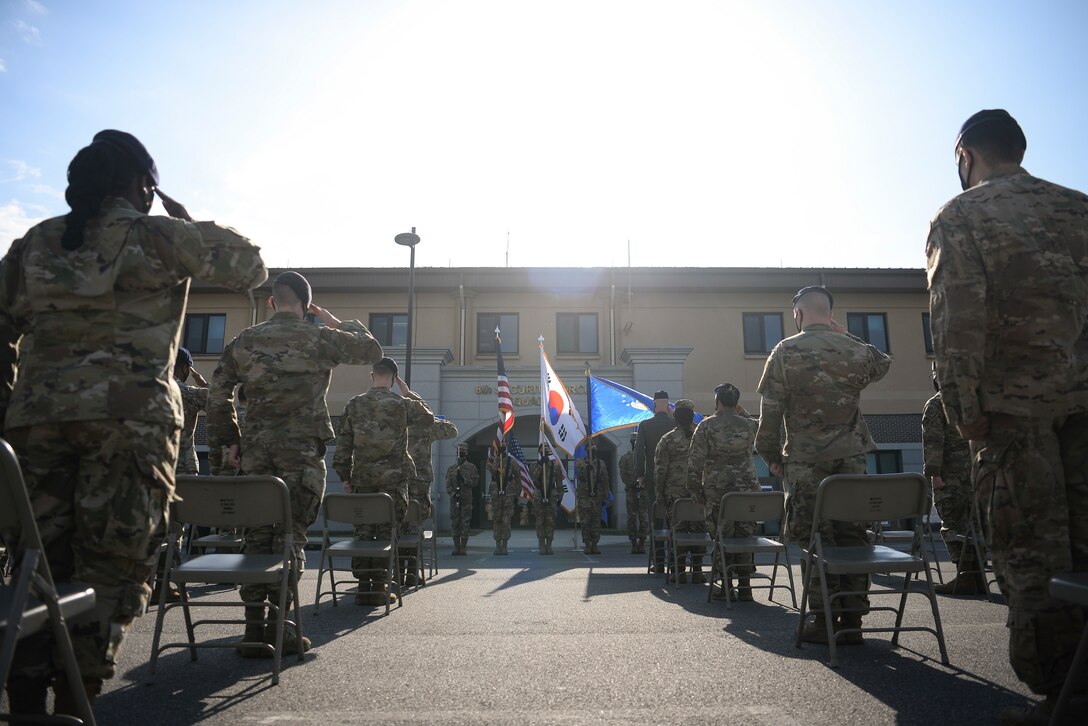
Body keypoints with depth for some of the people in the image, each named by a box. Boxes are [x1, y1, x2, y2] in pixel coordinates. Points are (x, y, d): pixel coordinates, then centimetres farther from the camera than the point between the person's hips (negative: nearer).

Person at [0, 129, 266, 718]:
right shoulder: (158, 236, 3)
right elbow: (248, 267, 10)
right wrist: (187, 223, 19)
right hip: (129, 414, -5)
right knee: (113, 564, 1)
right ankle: (72, 707, 2)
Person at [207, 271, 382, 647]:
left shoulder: (244, 341, 9)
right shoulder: (319, 338, -3)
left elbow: (218, 395, 9)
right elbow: (372, 350, 7)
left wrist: (228, 440, 15)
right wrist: (337, 322, 17)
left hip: (255, 449, 4)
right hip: (302, 449, -3)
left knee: (256, 535, 9)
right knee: (291, 536, 2)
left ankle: (254, 628, 13)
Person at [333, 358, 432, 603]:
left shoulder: (354, 405, 3)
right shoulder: (402, 404, -4)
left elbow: (343, 443, 4)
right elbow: (429, 417, 15)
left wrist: (344, 476, 11)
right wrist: (409, 393, 19)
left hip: (362, 479, 2)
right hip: (393, 479, -2)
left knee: (362, 531, 9)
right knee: (386, 532, 4)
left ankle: (363, 586, 11)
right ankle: (379, 588, 6)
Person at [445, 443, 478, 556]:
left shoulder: (471, 467, 5)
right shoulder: (451, 469, 12)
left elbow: (475, 482, -1)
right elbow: (448, 485, 6)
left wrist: (464, 480, -15)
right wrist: (453, 493, -9)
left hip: (466, 500, -3)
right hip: (454, 499, 3)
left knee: (465, 524, -2)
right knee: (454, 523, 3)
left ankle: (463, 547, 3)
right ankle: (456, 547, 11)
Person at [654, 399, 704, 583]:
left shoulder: (667, 440, -3)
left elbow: (660, 470, -4)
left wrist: (659, 494, 3)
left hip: (676, 493, -1)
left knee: (679, 530, 3)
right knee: (699, 530, 7)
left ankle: (680, 572, 5)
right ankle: (697, 571, 10)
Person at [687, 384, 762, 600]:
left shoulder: (706, 426, -5)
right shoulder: (748, 425, 2)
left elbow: (695, 462, -7)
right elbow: (760, 426, 30)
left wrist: (696, 491, 0)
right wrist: (742, 411, 22)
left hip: (717, 491, -2)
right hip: (747, 489, 2)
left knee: (722, 538, 5)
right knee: (745, 537, 7)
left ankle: (726, 585, 7)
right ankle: (744, 586, 9)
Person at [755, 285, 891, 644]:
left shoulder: (786, 351, -5)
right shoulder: (855, 349, 4)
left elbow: (770, 411, -6)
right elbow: (882, 365, 29)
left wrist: (772, 455, 4)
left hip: (806, 460, -3)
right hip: (851, 456, 3)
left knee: (815, 538, 3)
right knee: (852, 534, 7)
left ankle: (824, 620, 6)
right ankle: (852, 621, 13)